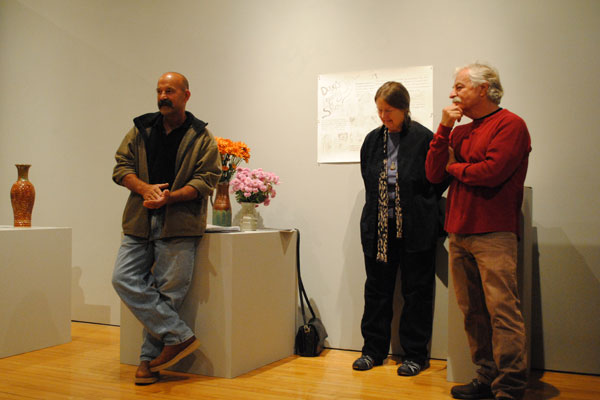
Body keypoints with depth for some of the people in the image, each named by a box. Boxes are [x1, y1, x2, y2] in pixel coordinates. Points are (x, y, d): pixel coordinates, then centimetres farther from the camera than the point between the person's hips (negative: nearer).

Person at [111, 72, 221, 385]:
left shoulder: (201, 137, 4)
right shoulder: (141, 129, 14)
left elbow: (206, 180, -4)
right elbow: (121, 166, 10)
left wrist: (169, 197, -17)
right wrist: (144, 188, -10)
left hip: (178, 223, -4)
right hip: (140, 220, 4)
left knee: (167, 291, -3)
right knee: (124, 278, -7)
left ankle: (150, 358, 13)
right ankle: (179, 336, -1)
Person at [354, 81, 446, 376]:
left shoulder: (424, 138, -8)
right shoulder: (373, 140, 7)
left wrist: (421, 209, -2)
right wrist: (376, 211, 11)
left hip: (415, 228, -4)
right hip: (378, 228, 5)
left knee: (416, 291, 5)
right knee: (377, 289, 12)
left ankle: (415, 354, 18)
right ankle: (374, 349, 24)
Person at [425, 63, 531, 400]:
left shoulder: (510, 124, -3)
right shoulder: (460, 131, 20)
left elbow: (492, 172, -17)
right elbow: (434, 173, 11)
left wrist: (454, 168, 1)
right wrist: (445, 129, 3)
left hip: (493, 234, -7)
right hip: (459, 234, 7)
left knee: (502, 309, -8)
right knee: (473, 312, 8)